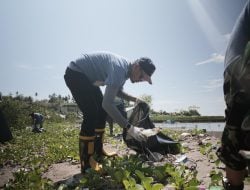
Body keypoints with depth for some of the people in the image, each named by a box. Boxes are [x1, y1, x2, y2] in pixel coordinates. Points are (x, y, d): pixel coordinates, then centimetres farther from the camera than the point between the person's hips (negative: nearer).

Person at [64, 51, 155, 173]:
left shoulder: (126, 68, -1)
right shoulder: (119, 68, -31)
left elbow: (117, 91, 13)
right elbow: (107, 104, -37)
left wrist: (134, 99, -4)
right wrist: (129, 127, -35)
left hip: (87, 77, 10)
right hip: (75, 74, -10)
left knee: (101, 111, 9)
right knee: (91, 115, -18)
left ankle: (98, 152, 18)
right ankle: (86, 164, -9)